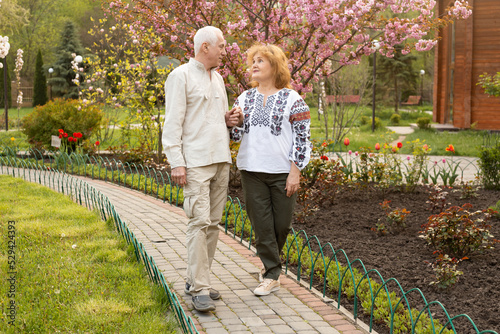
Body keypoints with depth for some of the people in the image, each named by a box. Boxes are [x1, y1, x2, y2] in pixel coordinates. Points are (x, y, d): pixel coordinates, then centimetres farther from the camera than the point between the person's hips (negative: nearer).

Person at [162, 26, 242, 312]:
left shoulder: (217, 78, 19)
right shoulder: (181, 76, -3)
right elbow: (173, 122, -8)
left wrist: (230, 120, 7)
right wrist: (176, 162, -16)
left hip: (221, 159, 8)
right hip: (196, 161, -8)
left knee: (213, 223, 7)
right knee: (200, 221, -12)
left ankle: (196, 279, 17)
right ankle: (200, 290, -10)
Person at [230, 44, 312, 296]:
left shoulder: (292, 100, -3)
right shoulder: (244, 98, 9)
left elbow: (302, 138, -5)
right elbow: (235, 135, 11)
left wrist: (295, 172, -10)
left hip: (282, 172, -3)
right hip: (251, 171, 3)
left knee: (282, 224, 7)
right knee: (261, 225, 3)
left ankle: (271, 260, 35)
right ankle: (271, 275, 12)